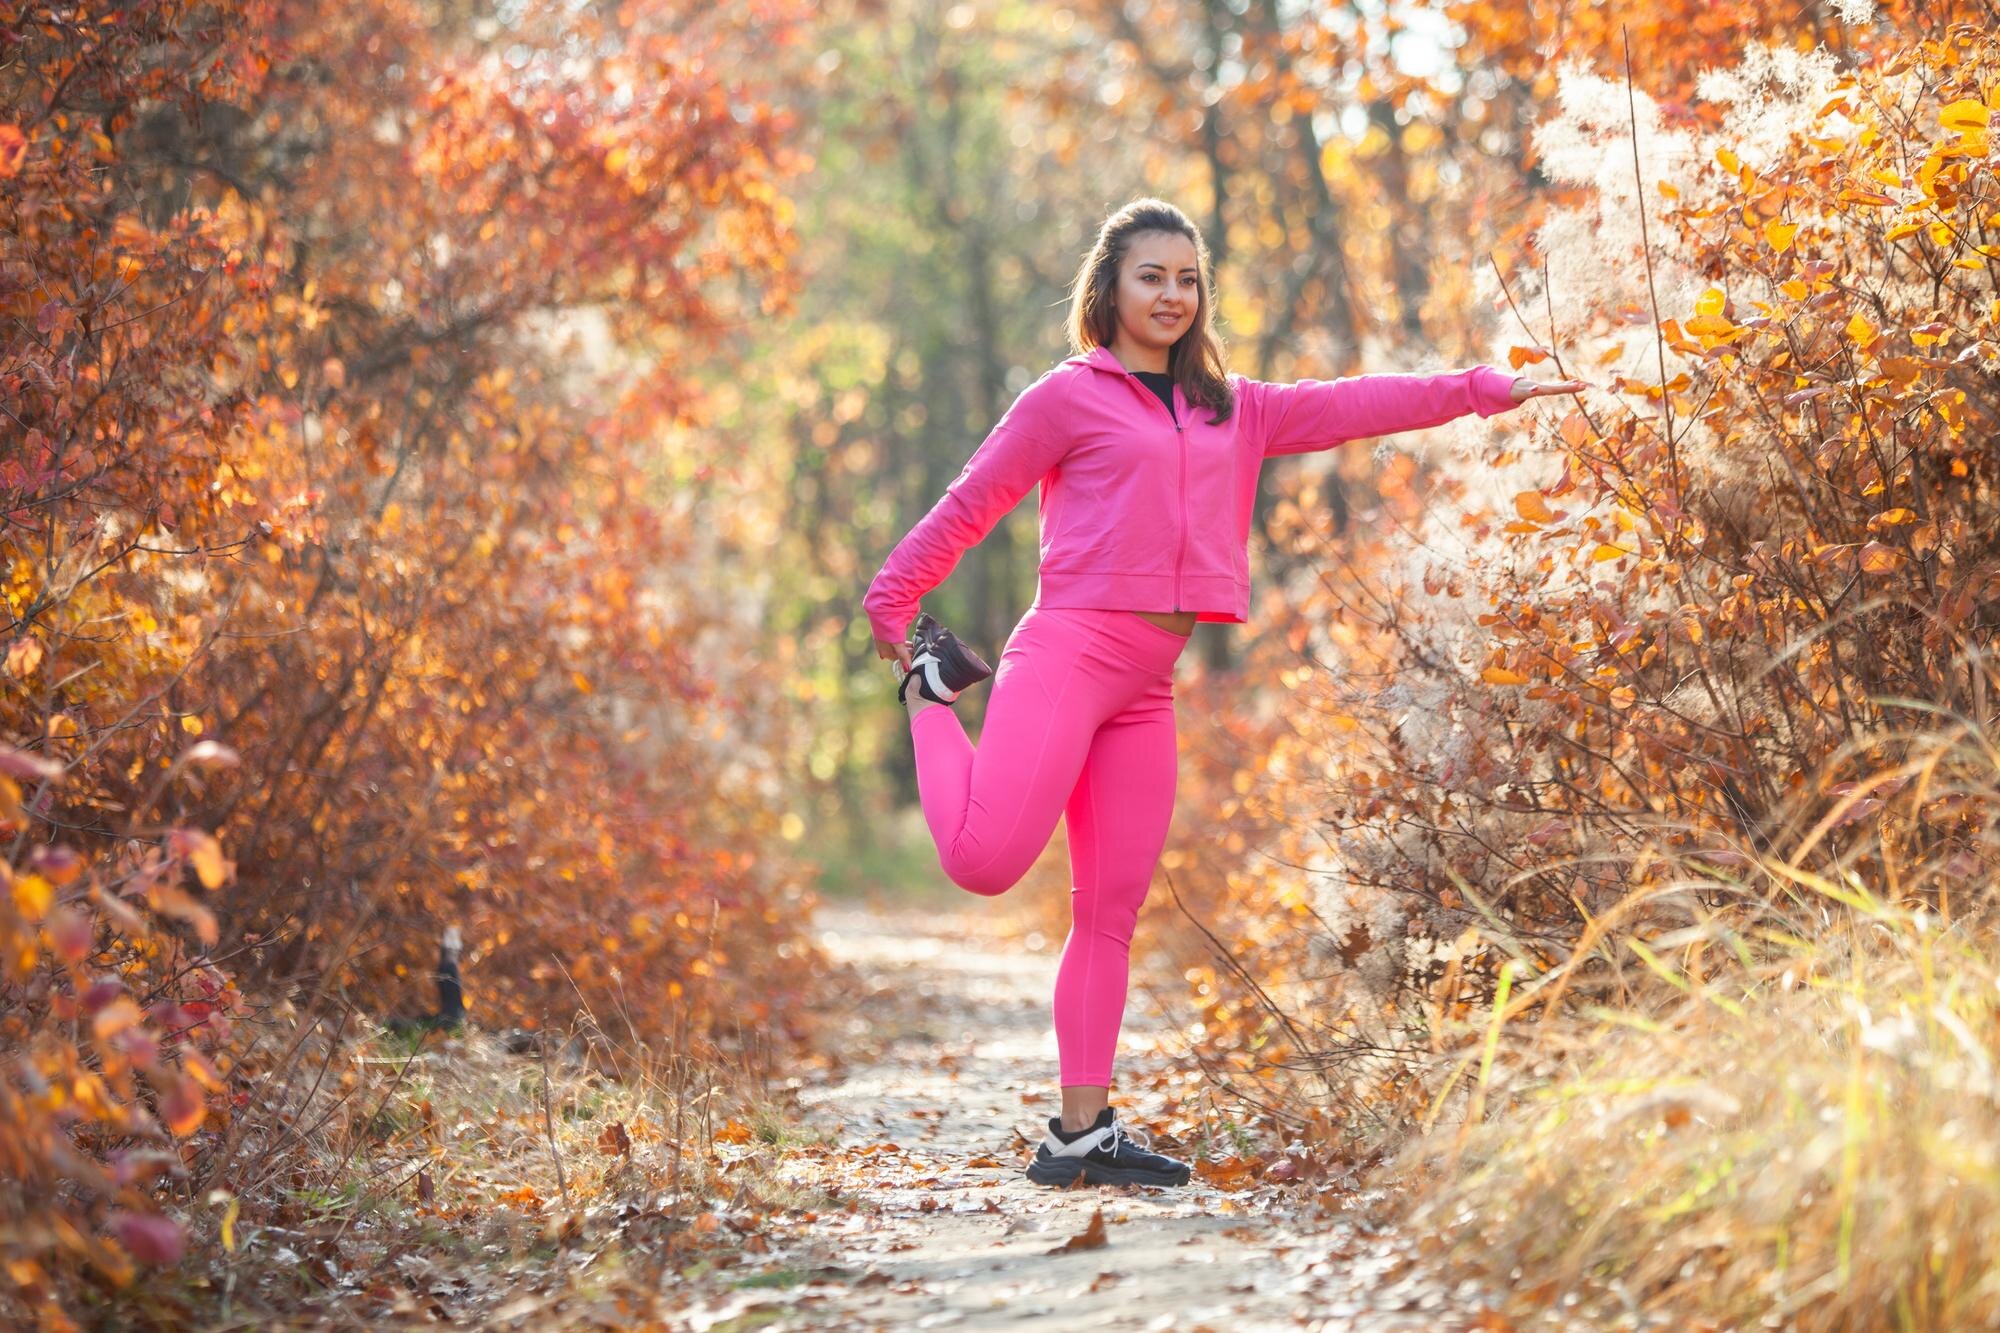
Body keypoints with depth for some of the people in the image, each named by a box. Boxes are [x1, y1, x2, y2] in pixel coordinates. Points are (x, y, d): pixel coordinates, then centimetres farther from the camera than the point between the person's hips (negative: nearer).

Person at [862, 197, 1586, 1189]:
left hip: (1149, 684, 6)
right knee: (986, 861, -19)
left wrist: (1489, 388, 12)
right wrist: (890, 605, 4)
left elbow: (1350, 406, 17)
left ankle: (1082, 1131, 8)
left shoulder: (1232, 411, 20)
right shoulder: (1069, 397, 2)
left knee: (1111, 911, 4)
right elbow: (970, 503, 4)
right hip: (1067, 651, -6)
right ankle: (932, 693, 9)